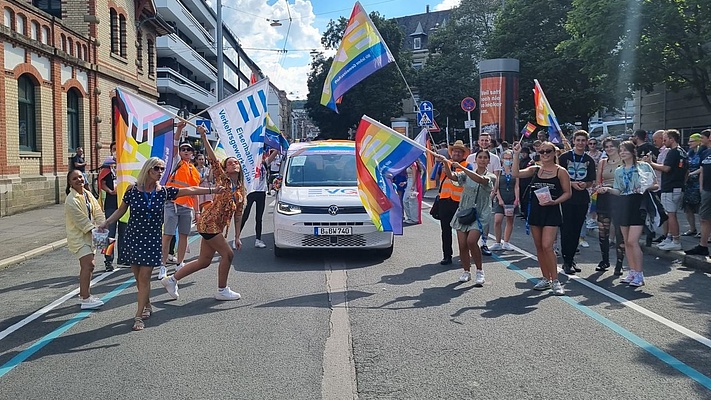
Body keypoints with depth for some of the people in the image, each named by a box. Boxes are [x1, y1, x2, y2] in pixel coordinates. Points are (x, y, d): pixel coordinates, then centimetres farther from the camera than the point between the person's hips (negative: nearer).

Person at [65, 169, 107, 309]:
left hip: (89, 235, 8)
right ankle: (85, 299, -11)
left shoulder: (88, 194, 8)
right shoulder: (71, 200, -17)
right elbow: (81, 220, -19)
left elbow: (97, 211, 4)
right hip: (78, 236, -8)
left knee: (87, 266, 14)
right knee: (87, 265, -15)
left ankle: (85, 294, 27)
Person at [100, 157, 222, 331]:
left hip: (152, 239, -1)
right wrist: (106, 222, -5)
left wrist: (212, 190, -5)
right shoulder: (132, 190, -5)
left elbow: (190, 190, -2)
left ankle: (139, 315, 1)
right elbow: (121, 210, 7)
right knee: (138, 277, 10)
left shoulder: (164, 191, -3)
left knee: (144, 277, -5)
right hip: (133, 238, 1)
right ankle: (147, 306, 33)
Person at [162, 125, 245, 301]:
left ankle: (172, 279, 23)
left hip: (217, 226, 8)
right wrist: (204, 136, -23)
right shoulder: (222, 179, -3)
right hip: (209, 222, -8)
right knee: (227, 254, -7)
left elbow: (238, 215, 15)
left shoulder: (241, 190, 13)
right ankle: (222, 290, 8)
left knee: (204, 261, 11)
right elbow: (212, 158, -15)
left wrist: (237, 237, 13)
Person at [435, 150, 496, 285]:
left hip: (480, 214, -4)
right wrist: (446, 163, -23)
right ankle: (466, 271, 21)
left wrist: (461, 167, -26)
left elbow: (480, 179, -21)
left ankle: (479, 271, -4)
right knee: (462, 244, 1)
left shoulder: (490, 177, 1)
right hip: (463, 212, 4)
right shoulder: (467, 175, 11)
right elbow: (451, 176, -5)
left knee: (471, 241, -22)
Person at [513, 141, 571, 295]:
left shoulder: (560, 171, -2)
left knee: (547, 246, -14)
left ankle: (555, 281, -3)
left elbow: (568, 192, -1)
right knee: (539, 247, 9)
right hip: (535, 211, 5)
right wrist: (516, 155, -11)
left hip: (552, 212, -5)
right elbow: (516, 174, -6)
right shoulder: (535, 170, 8)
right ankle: (546, 279, 21)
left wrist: (554, 201, -16)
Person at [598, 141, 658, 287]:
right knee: (626, 242, 8)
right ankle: (632, 272, 17)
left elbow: (655, 185, 2)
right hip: (623, 205, 6)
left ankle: (639, 275, -5)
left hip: (638, 205, -6)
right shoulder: (619, 171, 13)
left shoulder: (644, 166, -1)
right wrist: (608, 189, -4)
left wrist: (646, 187, -18)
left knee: (632, 241, -13)